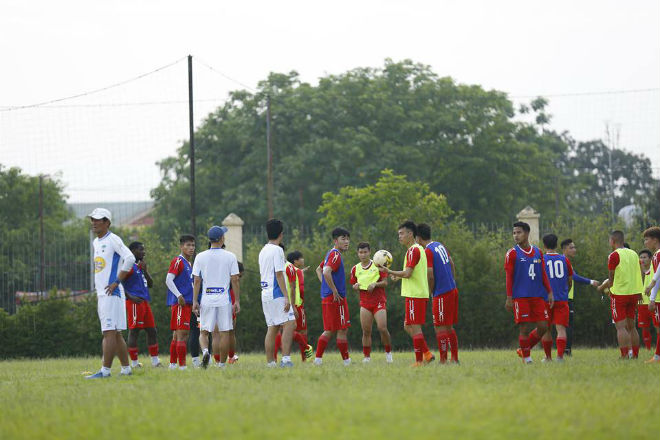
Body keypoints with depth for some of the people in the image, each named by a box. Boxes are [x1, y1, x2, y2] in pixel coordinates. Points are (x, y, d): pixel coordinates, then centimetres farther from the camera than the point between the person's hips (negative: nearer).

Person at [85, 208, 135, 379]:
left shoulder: (113, 240, -9)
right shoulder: (96, 242, 19)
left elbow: (130, 258, -20)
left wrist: (117, 282, -19)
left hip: (112, 293, -10)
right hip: (101, 294, 10)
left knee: (109, 332, -13)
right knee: (115, 334, 11)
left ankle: (105, 370, -17)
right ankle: (126, 369, 15)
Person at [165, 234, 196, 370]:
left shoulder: (188, 263, 20)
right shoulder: (178, 261, -8)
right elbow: (168, 280, -16)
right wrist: (179, 296, -22)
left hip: (187, 303, 9)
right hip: (180, 303, -9)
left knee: (177, 335, 11)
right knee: (182, 334, -12)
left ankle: (172, 364, 16)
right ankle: (182, 366, -14)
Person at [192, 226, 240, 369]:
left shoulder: (200, 257, 2)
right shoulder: (230, 257, -1)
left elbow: (196, 281, 0)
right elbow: (234, 280, -2)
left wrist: (195, 301, 3)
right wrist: (237, 301, 2)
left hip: (206, 300, 1)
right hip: (224, 300, -1)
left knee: (203, 332, 7)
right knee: (224, 333, 5)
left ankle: (205, 351, -22)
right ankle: (222, 364, 7)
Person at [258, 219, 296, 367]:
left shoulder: (263, 251, 16)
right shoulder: (277, 250, -10)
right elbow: (279, 274, -15)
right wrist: (287, 296, -17)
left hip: (265, 293, 9)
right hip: (277, 294, -9)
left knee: (272, 328, 10)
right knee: (289, 323, -12)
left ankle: (270, 362, 8)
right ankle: (285, 358, -24)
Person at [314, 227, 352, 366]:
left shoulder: (331, 254, 17)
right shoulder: (336, 255, -14)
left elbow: (319, 270, 29)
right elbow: (326, 272, -28)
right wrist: (335, 291, -21)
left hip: (327, 297, 10)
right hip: (336, 298, -10)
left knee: (329, 331, 12)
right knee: (342, 330, -2)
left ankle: (318, 358, 8)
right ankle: (347, 361, 2)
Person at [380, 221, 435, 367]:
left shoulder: (413, 250, -13)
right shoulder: (420, 249, 18)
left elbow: (408, 273, -20)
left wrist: (390, 272, -14)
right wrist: (398, 277, 19)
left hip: (414, 295, -10)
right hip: (421, 293, 10)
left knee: (414, 327, -6)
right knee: (408, 326, 14)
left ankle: (419, 361, -4)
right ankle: (427, 353, 11)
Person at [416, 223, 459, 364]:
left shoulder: (427, 252, -14)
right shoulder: (440, 246, 11)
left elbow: (430, 276, -17)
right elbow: (451, 264, 18)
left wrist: (431, 292, -2)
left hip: (442, 294, -9)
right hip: (452, 290, 9)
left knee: (440, 328, -4)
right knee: (449, 327, 14)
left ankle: (443, 360, -5)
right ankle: (454, 358, 15)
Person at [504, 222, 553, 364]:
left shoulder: (538, 252, 12)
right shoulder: (512, 253, 0)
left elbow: (543, 274, 17)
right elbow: (509, 277, -3)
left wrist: (550, 292, 9)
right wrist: (509, 298, -9)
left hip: (537, 296, 4)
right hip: (520, 297, -4)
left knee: (543, 327, -1)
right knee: (524, 328, -6)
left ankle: (525, 349, 18)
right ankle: (526, 358, 5)